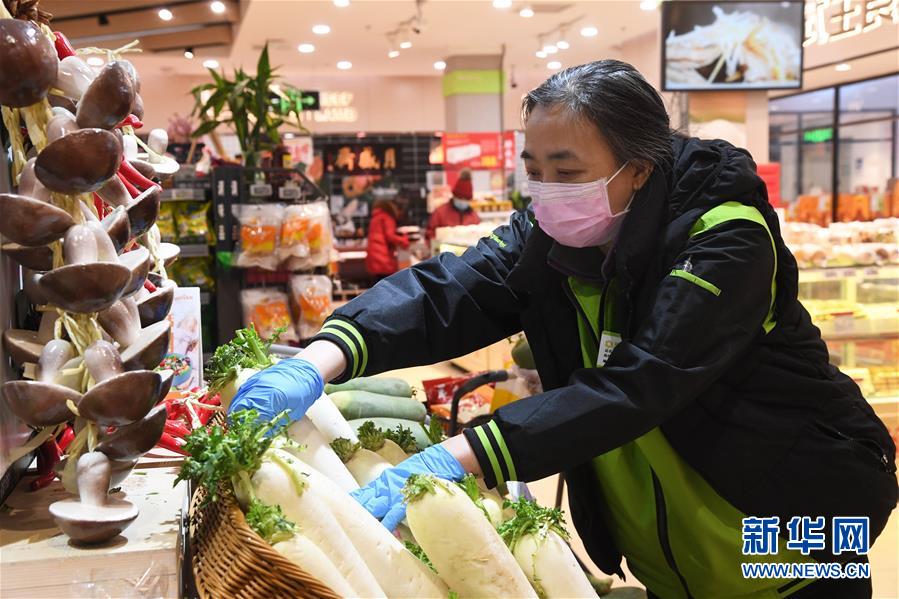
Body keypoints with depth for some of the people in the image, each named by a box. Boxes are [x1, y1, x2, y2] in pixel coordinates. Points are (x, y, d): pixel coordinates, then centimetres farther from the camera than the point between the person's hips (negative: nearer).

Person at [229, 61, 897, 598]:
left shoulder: (727, 239, -25)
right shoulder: (546, 237, -8)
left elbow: (639, 383, -36)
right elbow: (446, 291, -22)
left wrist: (457, 459, -44)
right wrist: (316, 363, -40)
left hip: (798, 536, -4)